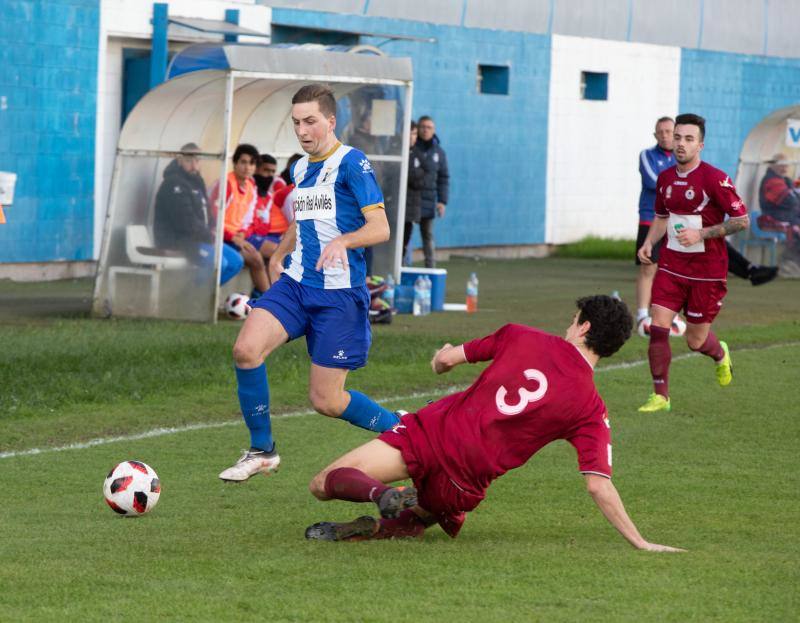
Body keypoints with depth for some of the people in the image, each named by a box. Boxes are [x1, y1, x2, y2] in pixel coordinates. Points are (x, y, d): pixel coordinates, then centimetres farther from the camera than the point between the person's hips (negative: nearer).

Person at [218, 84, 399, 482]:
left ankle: (398, 429, 23)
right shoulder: (299, 168, 14)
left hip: (340, 293, -6)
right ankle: (262, 451, -3)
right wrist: (277, 256, 32)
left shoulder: (351, 163, -9)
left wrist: (342, 241, -32)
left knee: (326, 401, -4)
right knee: (246, 349, -19)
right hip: (296, 284, 6)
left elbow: (380, 228, -15)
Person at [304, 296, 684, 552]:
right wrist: (641, 543, -1)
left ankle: (381, 494, -28)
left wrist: (441, 360, 37)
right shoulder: (592, 411, -1)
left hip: (430, 431, 0)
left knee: (323, 484, 4)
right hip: (462, 485, 0)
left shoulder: (520, 337, 3)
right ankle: (376, 529, 0)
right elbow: (598, 485, -7)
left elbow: (445, 359, 12)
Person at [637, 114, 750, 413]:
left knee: (695, 341, 5)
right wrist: (649, 243, 3)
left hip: (707, 271, -4)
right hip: (671, 264, 4)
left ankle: (720, 355, 42)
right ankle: (660, 395, 0)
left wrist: (702, 234, -20)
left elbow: (742, 220, -12)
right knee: (658, 328, -11)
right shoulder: (665, 178, 5)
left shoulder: (714, 179, -14)